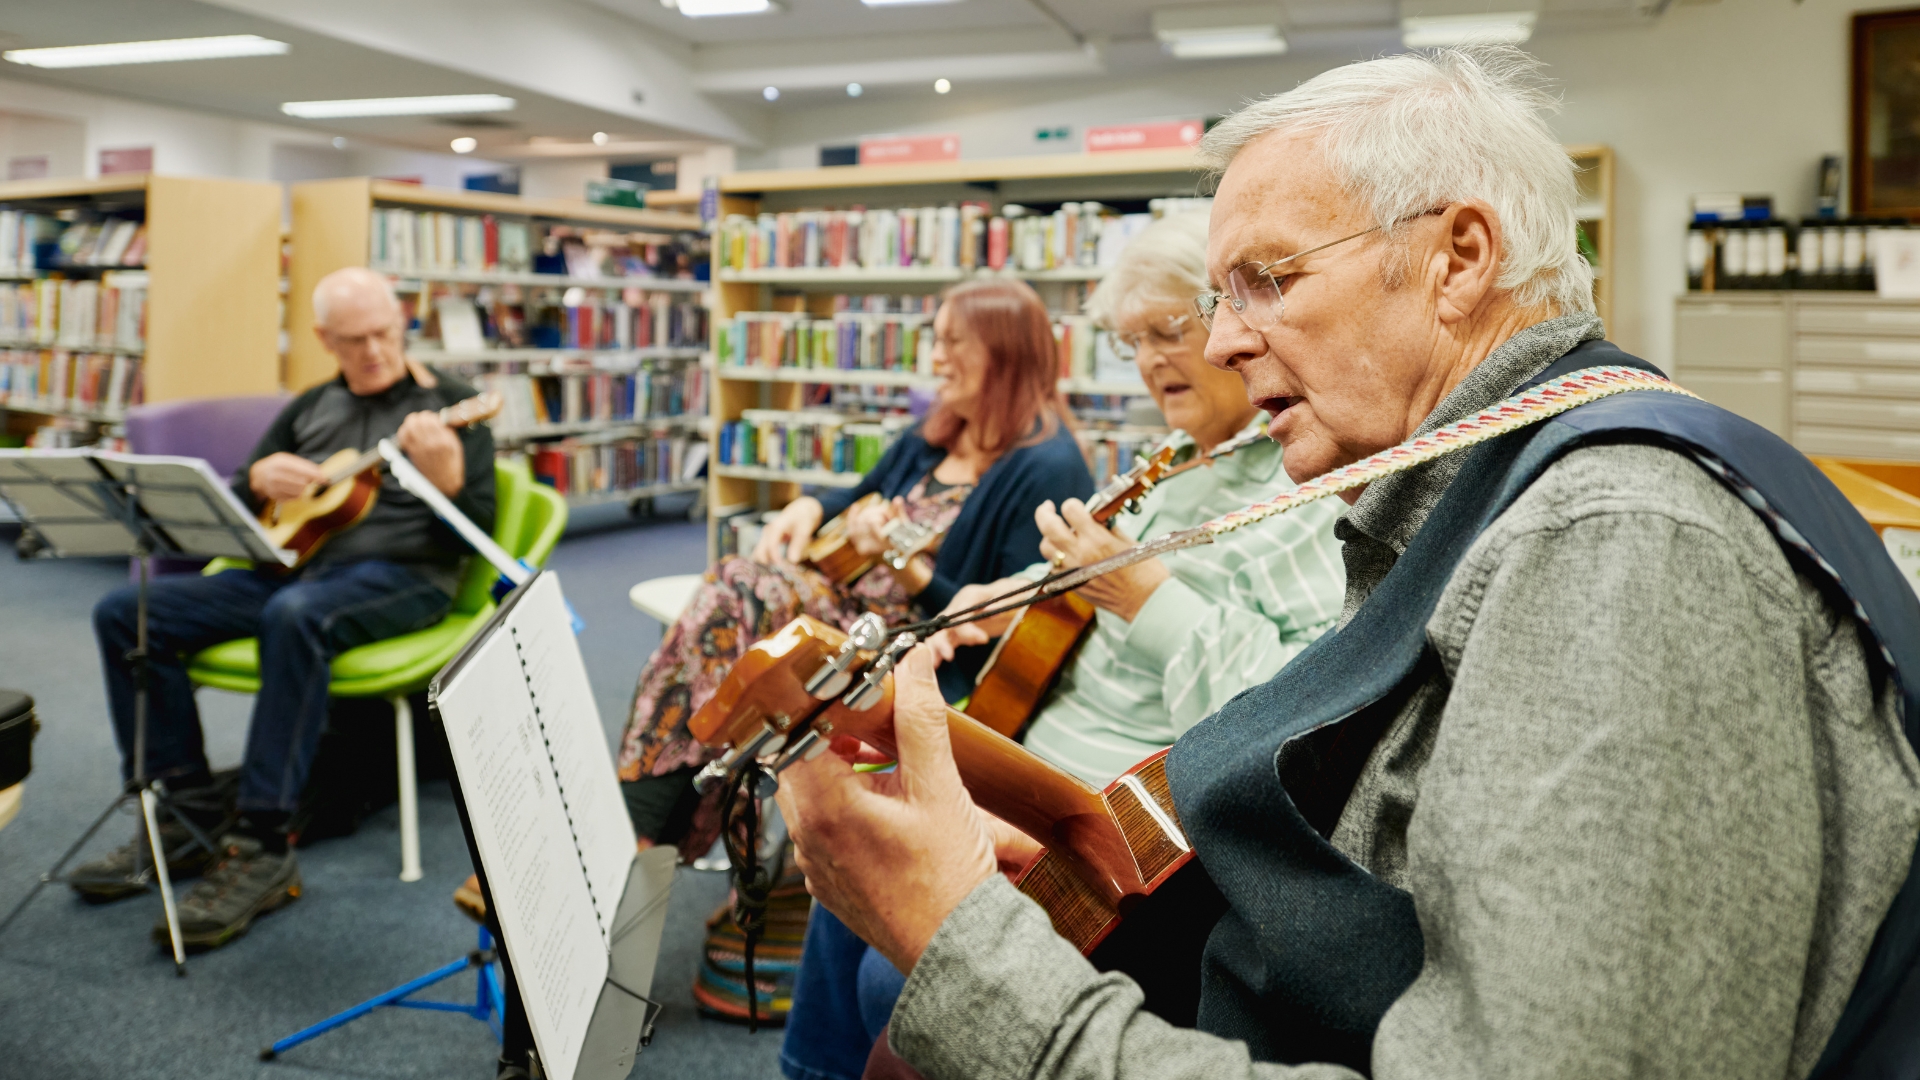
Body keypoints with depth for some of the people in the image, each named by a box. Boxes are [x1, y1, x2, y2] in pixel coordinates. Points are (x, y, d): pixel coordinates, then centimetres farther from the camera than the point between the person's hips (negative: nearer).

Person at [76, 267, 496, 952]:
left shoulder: (449, 404, 2)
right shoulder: (309, 409, 19)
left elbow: (476, 534, -6)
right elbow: (234, 511, 23)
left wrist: (446, 476, -27)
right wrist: (258, 479, -1)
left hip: (402, 575, -6)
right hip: (292, 563, 7)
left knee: (295, 615, -40)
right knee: (124, 613, -9)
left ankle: (262, 848, -35)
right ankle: (187, 812, -4)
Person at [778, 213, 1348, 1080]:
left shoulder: (1318, 483, -19)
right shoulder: (1190, 469, 12)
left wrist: (1144, 593, -27)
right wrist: (1012, 600, 9)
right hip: (1040, 767, 10)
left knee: (900, 975, -13)